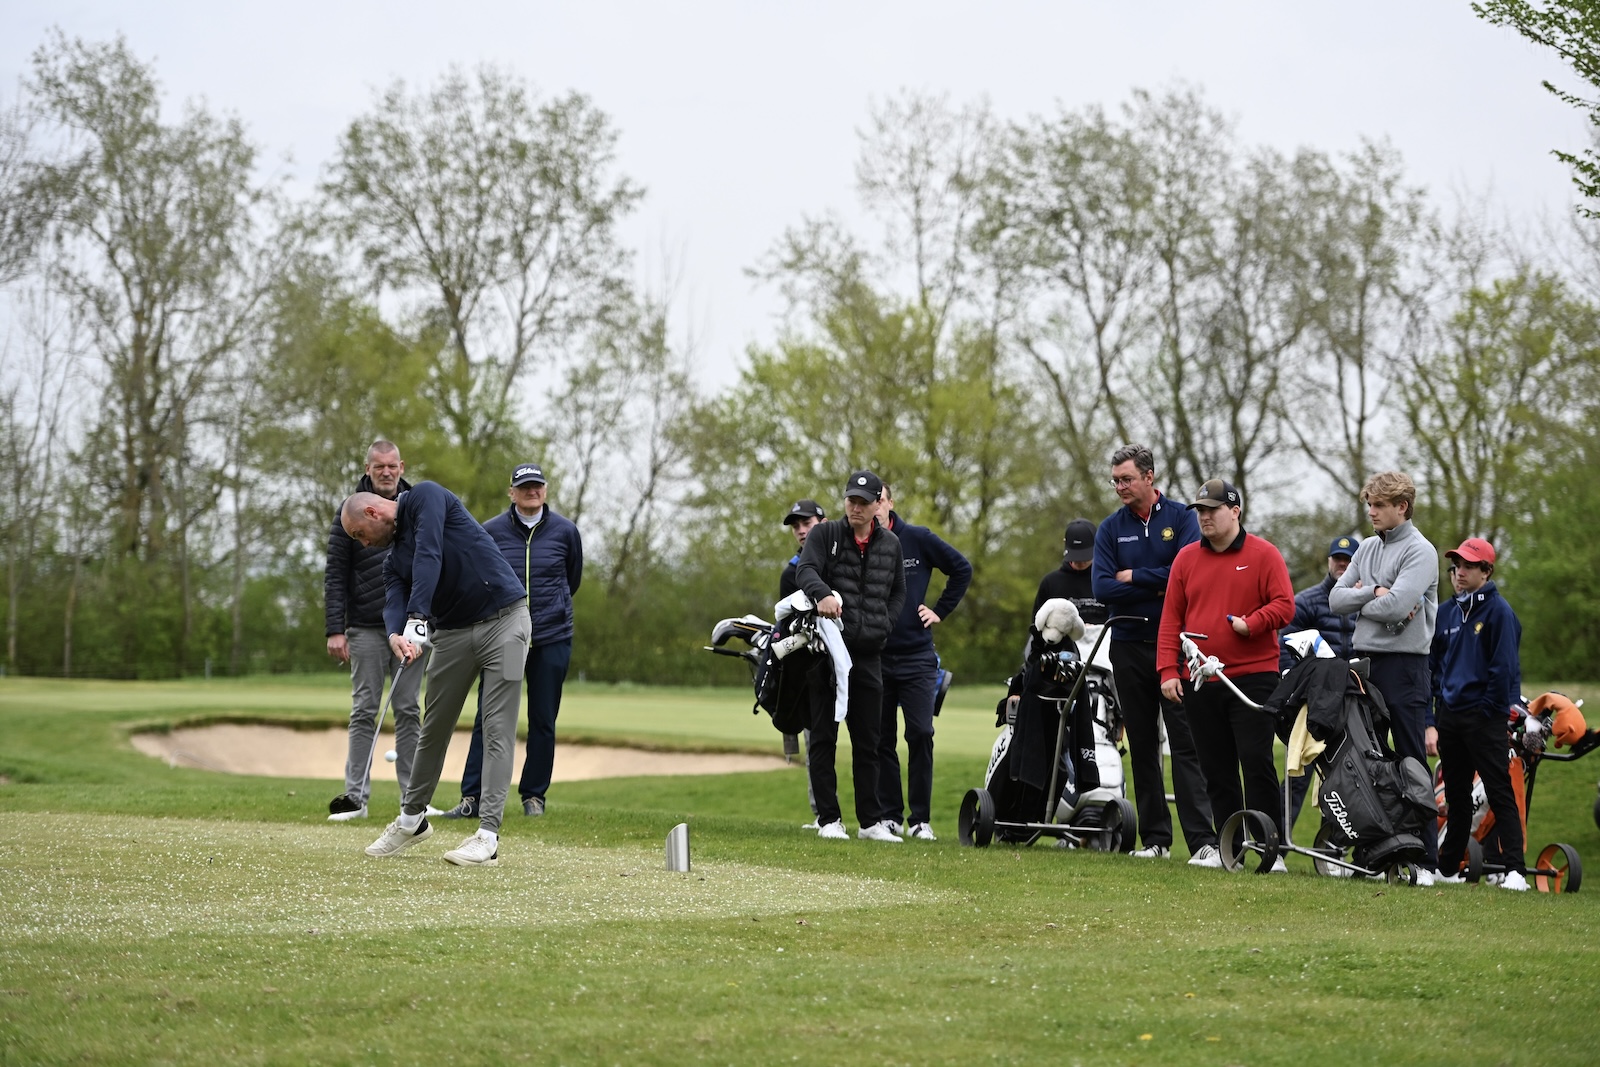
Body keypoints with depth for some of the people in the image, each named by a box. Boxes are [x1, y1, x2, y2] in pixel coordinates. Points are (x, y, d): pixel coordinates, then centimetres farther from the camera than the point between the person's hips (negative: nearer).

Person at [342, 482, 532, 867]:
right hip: (453, 632, 8)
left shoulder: (426, 497, -7)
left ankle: (488, 836, -11)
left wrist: (417, 620, -32)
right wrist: (395, 635, -30)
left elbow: (429, 556, -22)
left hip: (504, 618, -8)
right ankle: (412, 819, 29)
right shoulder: (394, 560, 12)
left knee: (498, 730, -9)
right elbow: (394, 603, -6)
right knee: (434, 727, 13)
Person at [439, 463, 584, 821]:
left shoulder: (565, 531, 1)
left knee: (543, 721, 4)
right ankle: (471, 797, -4)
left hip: (551, 640, 1)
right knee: (487, 719, -5)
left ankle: (534, 795, 14)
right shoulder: (490, 531, -1)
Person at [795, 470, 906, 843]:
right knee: (823, 737, 0)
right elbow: (806, 570, -16)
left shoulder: (891, 544, 12)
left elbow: (898, 592, 22)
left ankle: (870, 821, 12)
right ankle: (828, 819, 4)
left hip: (868, 654, 3)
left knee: (868, 742, 7)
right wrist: (823, 593, -38)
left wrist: (883, 624, 4)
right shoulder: (824, 534, 1)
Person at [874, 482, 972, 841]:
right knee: (880, 739, 4)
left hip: (916, 656, -1)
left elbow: (962, 569, 9)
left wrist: (940, 611, 5)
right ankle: (889, 815, 13)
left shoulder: (918, 539, 0)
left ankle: (921, 818, -1)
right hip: (873, 657, 1)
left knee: (920, 734, -6)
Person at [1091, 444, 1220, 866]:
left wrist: (1134, 577, -7)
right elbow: (1102, 588, -5)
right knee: (1142, 747, 7)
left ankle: (1203, 841, -14)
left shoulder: (1181, 518, 1)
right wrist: (1158, 588, -11)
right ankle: (1155, 839, 12)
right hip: (1129, 648, 4)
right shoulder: (1111, 528, 8)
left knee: (1185, 744, -10)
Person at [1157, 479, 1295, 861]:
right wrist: (1168, 670, 1)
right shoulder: (1186, 558, 11)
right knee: (1216, 771, 7)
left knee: (1257, 762, -10)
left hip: (1253, 678, -4)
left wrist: (1252, 624, -20)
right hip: (1199, 682, 4)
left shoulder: (1263, 554, 0)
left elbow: (1284, 605, -4)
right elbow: (1171, 618, 9)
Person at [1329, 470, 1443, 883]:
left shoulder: (1420, 551, -8)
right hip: (1364, 661, 7)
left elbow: (1395, 606, -21)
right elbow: (1336, 598, 6)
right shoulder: (1368, 548, 14)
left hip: (1403, 665, -7)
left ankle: (1426, 860, -3)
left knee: (1412, 764, -5)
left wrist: (1359, 601, -4)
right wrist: (1373, 593, -9)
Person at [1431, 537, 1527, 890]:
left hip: (1484, 717, -7)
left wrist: (1489, 709, -12)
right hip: (1449, 714, 7)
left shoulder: (1498, 610, -7)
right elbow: (1433, 663, 19)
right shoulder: (1445, 613, 13)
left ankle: (1515, 870, -15)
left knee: (1500, 794, -10)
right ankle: (1448, 867, 21)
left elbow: (1504, 665, -11)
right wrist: (1438, 705, 9)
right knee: (1456, 795, 14)